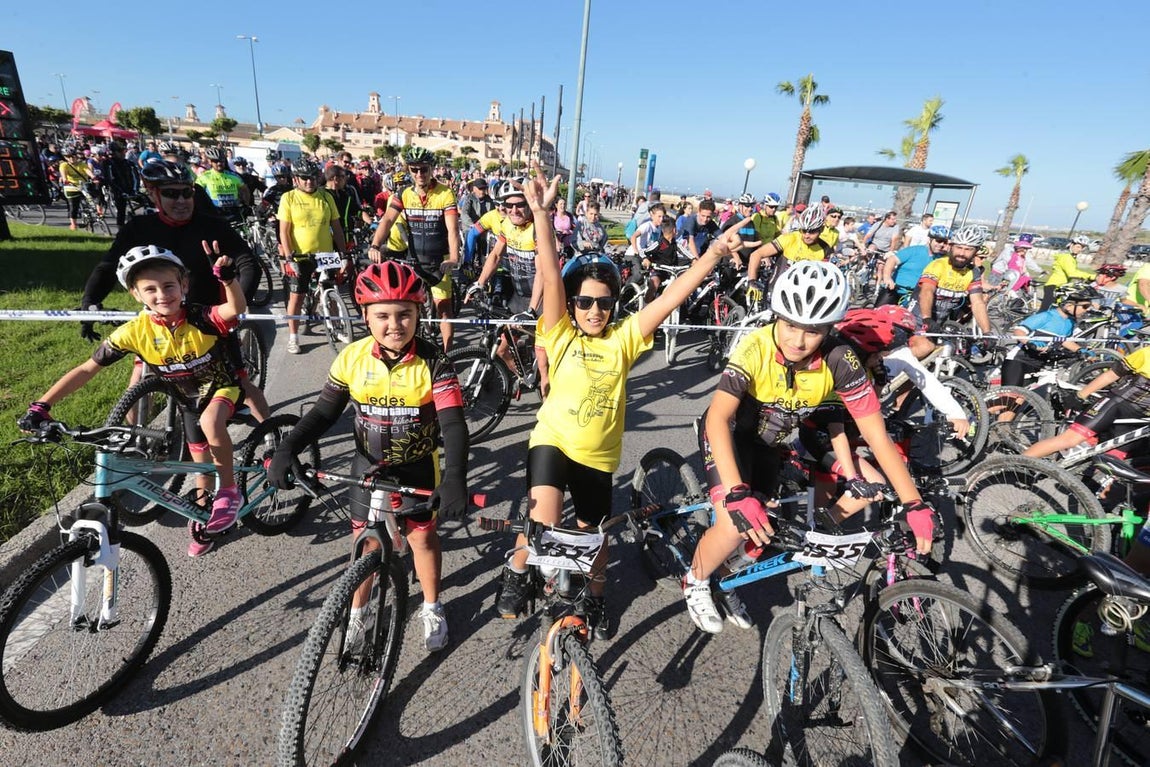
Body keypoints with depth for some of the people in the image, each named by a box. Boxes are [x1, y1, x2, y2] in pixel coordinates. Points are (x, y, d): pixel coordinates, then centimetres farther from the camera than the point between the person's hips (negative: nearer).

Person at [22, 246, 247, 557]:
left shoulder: (200, 319, -29)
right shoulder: (134, 331, -20)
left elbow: (237, 308, -50)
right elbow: (86, 369, -13)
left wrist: (227, 276, -67)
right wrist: (41, 406, -18)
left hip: (223, 385, -4)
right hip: (190, 397, 4)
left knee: (210, 422, -37)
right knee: (200, 462, 14)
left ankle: (229, 491, -16)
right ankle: (204, 516, 40)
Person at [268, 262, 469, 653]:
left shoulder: (433, 362, -21)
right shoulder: (352, 358, -13)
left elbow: (453, 423, -27)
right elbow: (323, 412, -4)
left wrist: (455, 479, -41)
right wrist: (286, 450, -20)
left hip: (418, 466, -2)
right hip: (368, 465, 2)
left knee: (422, 535, 13)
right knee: (363, 538, 14)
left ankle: (431, 607, 37)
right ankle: (357, 609, 39)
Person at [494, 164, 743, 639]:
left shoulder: (623, 338, -5)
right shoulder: (561, 335, -9)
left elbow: (672, 297, -12)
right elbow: (549, 277, -20)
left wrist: (715, 253, -19)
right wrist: (541, 213, -28)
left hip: (598, 455, 2)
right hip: (553, 441, -2)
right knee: (544, 520, -22)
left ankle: (596, 598, 46)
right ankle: (516, 571, 12)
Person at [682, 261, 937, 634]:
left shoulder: (840, 360, -24)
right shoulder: (755, 348, -33)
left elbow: (876, 434, -20)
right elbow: (718, 418, -42)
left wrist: (914, 504, -24)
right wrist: (737, 493, -51)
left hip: (769, 443, 4)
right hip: (728, 434, -4)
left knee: (757, 528, 10)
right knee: (734, 527, -20)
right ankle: (695, 582, 11)